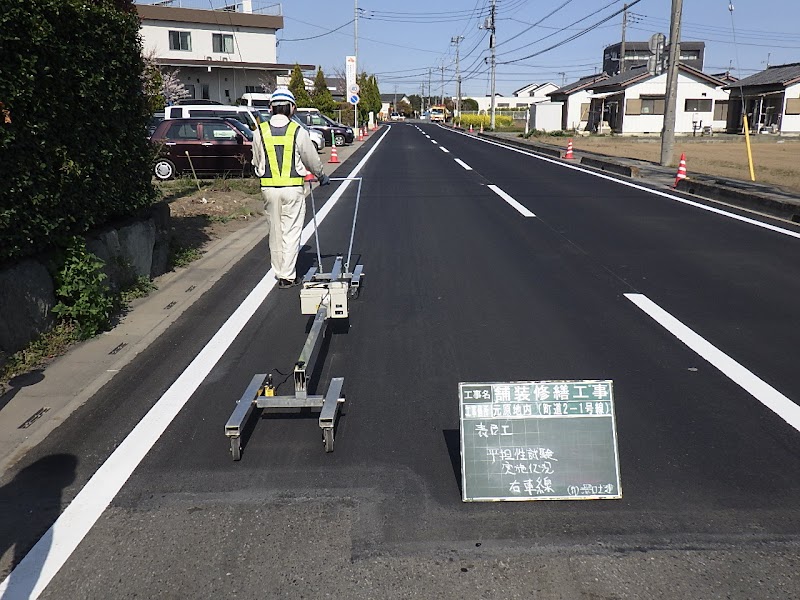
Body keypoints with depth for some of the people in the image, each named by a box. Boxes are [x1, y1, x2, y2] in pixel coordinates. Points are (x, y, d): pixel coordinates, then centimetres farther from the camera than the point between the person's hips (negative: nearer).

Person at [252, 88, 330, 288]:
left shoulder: (260, 132, 1)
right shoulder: (298, 132, -7)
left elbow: (256, 162, 10)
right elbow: (312, 160, 2)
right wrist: (322, 177, 20)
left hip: (269, 188, 3)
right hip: (293, 188, -3)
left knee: (275, 232, 14)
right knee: (291, 232, 3)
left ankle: (279, 273, 23)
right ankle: (288, 276, 4)